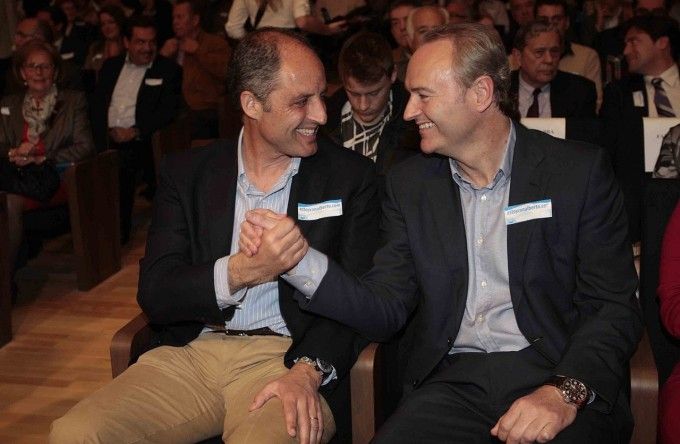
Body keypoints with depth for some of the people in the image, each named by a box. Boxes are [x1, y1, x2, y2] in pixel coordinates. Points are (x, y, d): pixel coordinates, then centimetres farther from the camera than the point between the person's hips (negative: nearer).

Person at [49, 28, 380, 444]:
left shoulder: (350, 177, 4)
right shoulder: (186, 172, 8)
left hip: (287, 356, -2)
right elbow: (154, 295, 1)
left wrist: (309, 370, -20)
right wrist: (239, 271, -17)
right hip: (192, 353, 3)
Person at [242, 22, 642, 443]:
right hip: (454, 381, 3)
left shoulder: (579, 170, -1)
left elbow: (616, 308, -3)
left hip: (561, 376, -2)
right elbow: (386, 311, 5)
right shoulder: (410, 183, 9)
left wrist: (565, 392, -20)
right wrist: (300, 260, -11)